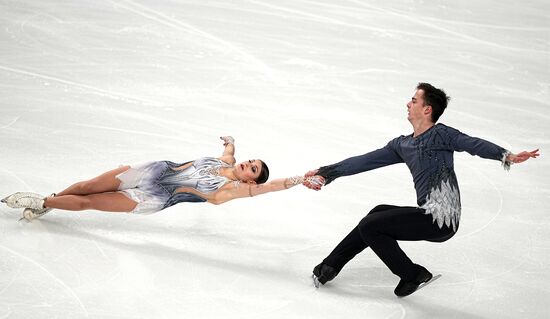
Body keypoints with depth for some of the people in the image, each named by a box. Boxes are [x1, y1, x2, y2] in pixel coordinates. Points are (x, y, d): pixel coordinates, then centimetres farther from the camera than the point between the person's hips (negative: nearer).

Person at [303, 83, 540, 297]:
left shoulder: (440, 134, -6)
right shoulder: (402, 145, 18)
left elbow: (474, 144, -21)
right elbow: (366, 161, 20)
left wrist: (506, 156, -40)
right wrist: (326, 173, 20)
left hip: (441, 219, -8)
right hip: (429, 215, 8)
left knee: (369, 227, -3)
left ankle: (413, 275, 7)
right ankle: (330, 266, 28)